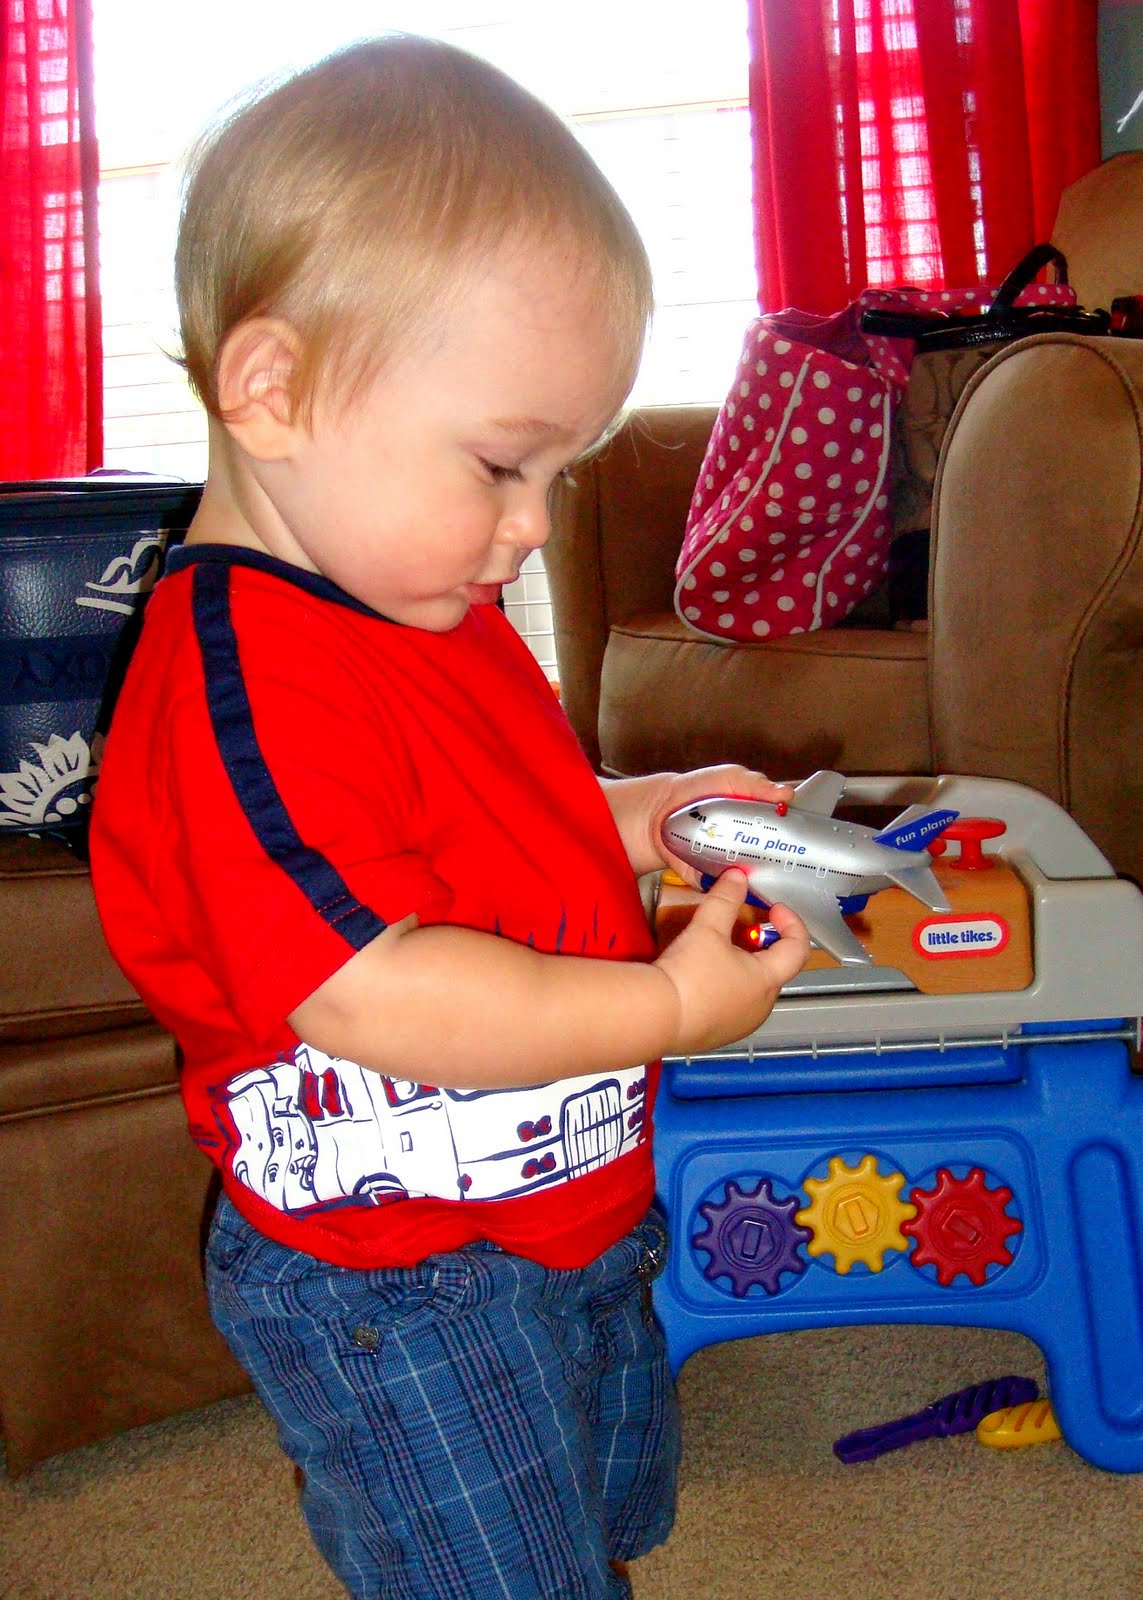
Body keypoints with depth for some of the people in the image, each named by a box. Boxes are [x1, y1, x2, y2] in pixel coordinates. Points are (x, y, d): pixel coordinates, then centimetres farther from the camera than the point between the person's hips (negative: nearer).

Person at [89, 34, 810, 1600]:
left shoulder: (424, 607, 5)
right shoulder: (245, 684, -28)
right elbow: (367, 992, -32)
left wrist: (625, 821, 3)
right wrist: (668, 1004, -25)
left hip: (572, 1216, 10)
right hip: (392, 1293, -10)